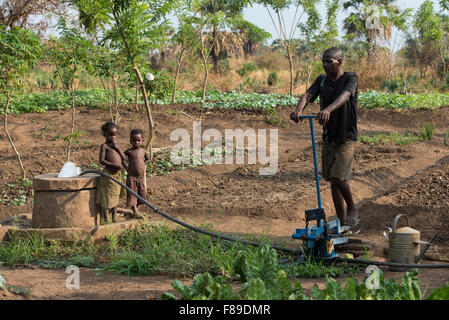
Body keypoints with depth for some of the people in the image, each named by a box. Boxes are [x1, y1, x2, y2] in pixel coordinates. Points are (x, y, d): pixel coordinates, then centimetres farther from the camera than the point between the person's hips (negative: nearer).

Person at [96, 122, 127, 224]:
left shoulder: (116, 145, 13)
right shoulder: (104, 146, -7)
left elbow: (124, 158, 7)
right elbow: (102, 160, -17)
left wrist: (117, 148, -7)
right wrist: (114, 165, -25)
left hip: (118, 174, 7)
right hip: (108, 174, -7)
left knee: (115, 197, 17)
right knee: (107, 198, -3)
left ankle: (114, 218, 28)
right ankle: (105, 220, 3)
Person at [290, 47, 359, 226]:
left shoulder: (350, 79, -8)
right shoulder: (321, 81, 7)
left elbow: (344, 96, -29)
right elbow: (308, 96, -10)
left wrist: (328, 110, -49)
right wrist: (298, 110, -34)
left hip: (346, 138, -6)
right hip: (328, 138, 6)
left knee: (338, 176, -18)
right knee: (332, 180, 7)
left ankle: (352, 209, 7)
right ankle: (341, 221, 16)